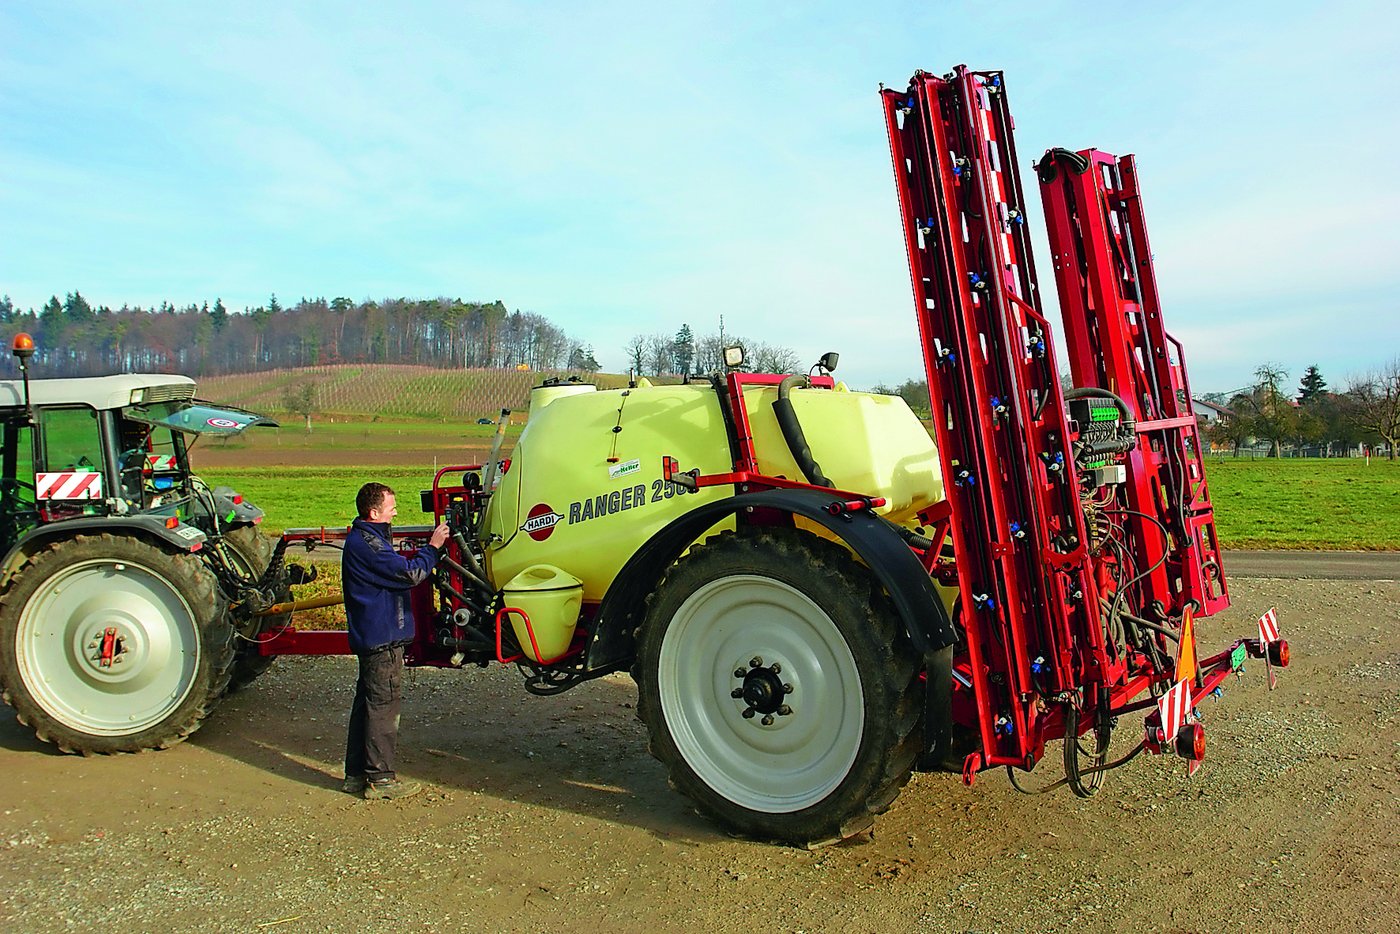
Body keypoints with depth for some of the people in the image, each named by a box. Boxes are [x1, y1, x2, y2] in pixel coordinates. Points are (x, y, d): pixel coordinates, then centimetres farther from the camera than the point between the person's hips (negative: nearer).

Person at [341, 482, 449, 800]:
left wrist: (431, 547, 7)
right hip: (382, 640, -11)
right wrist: (433, 546, -11)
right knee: (383, 707, -3)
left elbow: (398, 569, 15)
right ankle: (379, 779, 5)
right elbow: (410, 574, -22)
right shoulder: (366, 543, -19)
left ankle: (356, 775, 24)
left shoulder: (364, 539, 15)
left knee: (367, 704, 16)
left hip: (371, 638, 11)